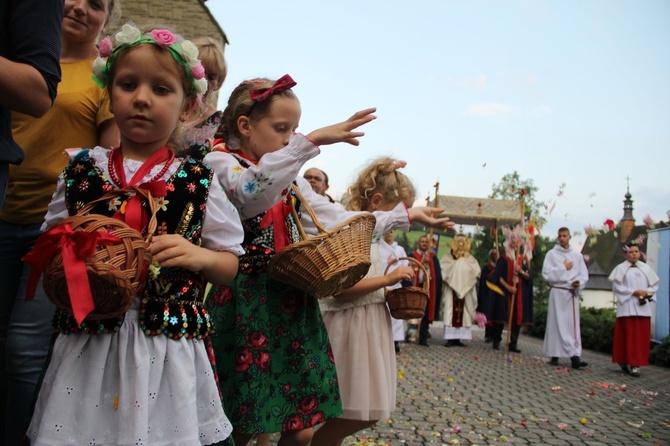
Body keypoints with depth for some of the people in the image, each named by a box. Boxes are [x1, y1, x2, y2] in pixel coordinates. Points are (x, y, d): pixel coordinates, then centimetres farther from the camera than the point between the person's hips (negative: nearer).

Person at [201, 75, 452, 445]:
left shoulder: (292, 181, 18)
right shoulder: (219, 161, -3)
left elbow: (339, 221, 18)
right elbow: (252, 194, -26)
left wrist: (405, 215, 17)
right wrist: (312, 140, -31)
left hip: (291, 304, 7)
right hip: (246, 301, -6)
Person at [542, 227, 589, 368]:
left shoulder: (577, 255, 13)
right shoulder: (552, 254, 5)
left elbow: (584, 274, 7)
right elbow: (546, 273, -6)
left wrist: (579, 282, -13)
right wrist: (564, 268, -5)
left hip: (573, 293, 2)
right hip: (557, 292, -2)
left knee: (573, 324, -5)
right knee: (556, 323, 1)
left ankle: (575, 357, -11)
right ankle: (554, 355, 7)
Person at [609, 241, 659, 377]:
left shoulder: (646, 268, 11)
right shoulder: (621, 268, 2)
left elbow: (654, 285, 12)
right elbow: (617, 287, -5)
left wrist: (647, 292, -8)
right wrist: (634, 292, -13)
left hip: (643, 308, 3)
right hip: (627, 307, -3)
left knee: (642, 337, 1)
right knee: (629, 336, -4)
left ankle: (636, 364, 5)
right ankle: (625, 362, 2)